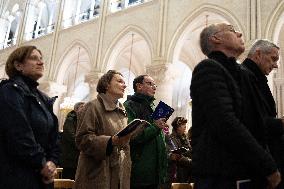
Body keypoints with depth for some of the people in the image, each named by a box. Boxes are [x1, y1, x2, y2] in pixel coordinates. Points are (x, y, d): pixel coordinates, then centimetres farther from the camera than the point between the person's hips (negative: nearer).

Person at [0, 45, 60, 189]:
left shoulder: (43, 98, 13)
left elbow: (53, 134, 10)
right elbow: (19, 136, -21)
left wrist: (52, 162, -6)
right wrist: (42, 164, -13)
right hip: (16, 177, -8)